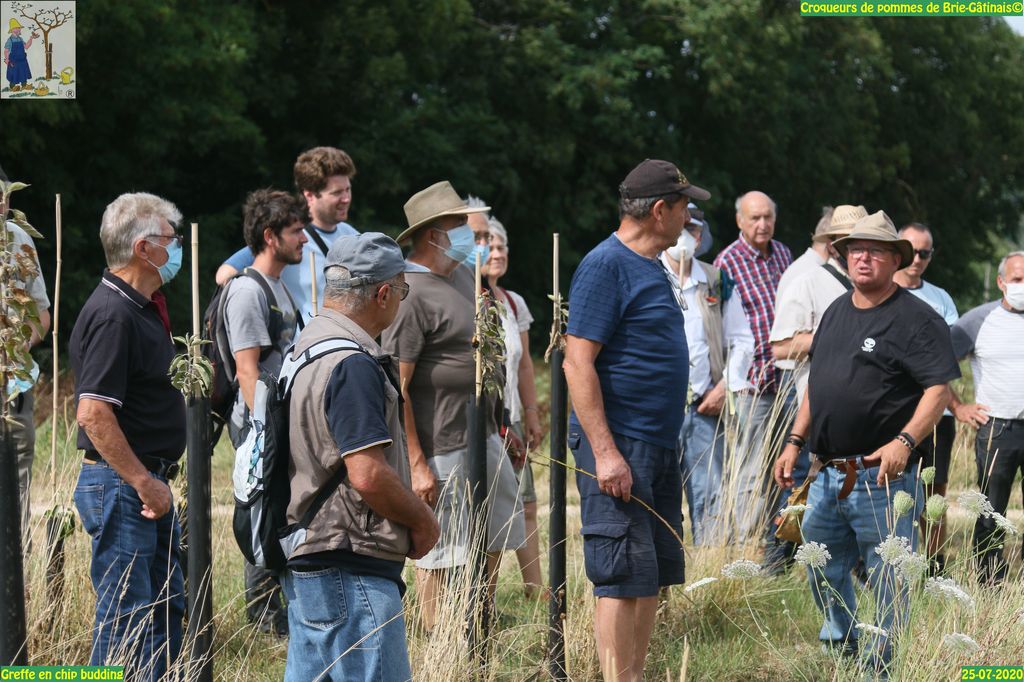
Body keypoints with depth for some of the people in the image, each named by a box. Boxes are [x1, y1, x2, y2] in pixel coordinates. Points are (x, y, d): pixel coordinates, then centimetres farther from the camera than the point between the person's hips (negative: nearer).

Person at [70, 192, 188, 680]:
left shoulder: (144, 307, 13)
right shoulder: (113, 315, -19)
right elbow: (93, 413, -25)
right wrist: (145, 484, -21)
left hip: (149, 484, 10)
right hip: (121, 488, -10)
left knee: (167, 611, 15)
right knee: (126, 621, -5)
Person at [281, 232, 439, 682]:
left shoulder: (305, 347, 15)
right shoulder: (353, 365, -18)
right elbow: (368, 474, -24)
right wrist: (423, 520, -8)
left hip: (305, 558, 11)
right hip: (349, 574, -11)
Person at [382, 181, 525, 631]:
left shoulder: (463, 275, 11)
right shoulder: (412, 295, -18)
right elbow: (395, 386, -21)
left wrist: (501, 426, 23)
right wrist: (416, 464, -23)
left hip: (484, 439, 9)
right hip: (442, 449, -9)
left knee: (493, 544, 16)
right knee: (442, 558, -1)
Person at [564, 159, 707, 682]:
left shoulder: (651, 267, 16)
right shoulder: (605, 266, -13)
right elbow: (578, 363, -18)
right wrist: (605, 452, -23)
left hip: (658, 446, 10)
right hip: (619, 447, -9)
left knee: (654, 575, 12)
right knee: (624, 577, -8)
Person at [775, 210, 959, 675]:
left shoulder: (915, 319, -8)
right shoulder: (836, 312, 16)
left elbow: (939, 389, -14)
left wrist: (905, 441, -27)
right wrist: (795, 441, 16)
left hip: (882, 477, -8)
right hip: (827, 475, 8)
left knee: (889, 582, -2)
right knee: (822, 571, 18)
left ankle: (882, 669, 7)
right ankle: (839, 649, 35)